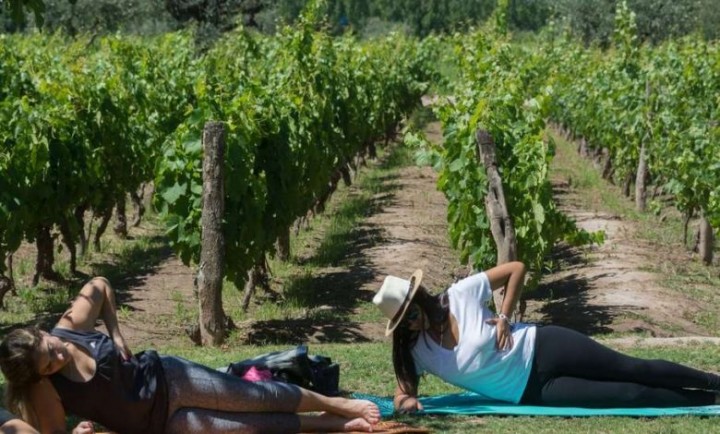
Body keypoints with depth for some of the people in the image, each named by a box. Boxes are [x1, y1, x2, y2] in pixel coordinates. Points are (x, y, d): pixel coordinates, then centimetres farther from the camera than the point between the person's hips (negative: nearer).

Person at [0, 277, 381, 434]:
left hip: (164, 379, 3)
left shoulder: (71, 326, -18)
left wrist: (115, 334, -5)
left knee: (261, 398, 7)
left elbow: (99, 284, 1)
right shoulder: (45, 390, -27)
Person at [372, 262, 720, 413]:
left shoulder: (462, 295, -13)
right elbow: (403, 388, -2)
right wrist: (406, 400, -25)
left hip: (541, 349, -2)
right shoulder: (416, 351, -6)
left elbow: (516, 268, -7)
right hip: (532, 393, 2)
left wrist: (504, 317, -13)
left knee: (635, 370, 1)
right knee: (630, 395, -3)